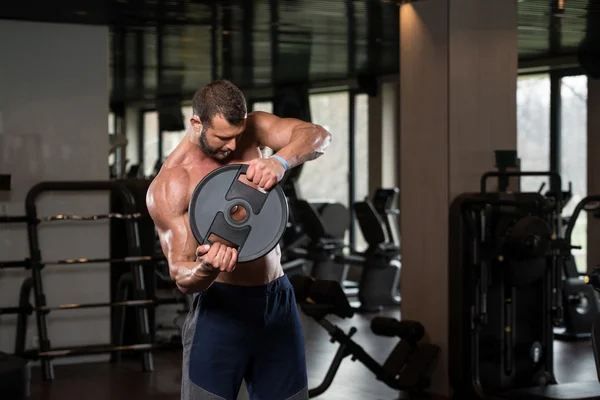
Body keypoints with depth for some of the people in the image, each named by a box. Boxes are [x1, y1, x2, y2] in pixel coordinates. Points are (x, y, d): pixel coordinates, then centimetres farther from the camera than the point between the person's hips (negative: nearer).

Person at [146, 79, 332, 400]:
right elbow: (181, 276, -15)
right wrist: (206, 268, -39)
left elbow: (318, 137, -16)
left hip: (279, 303, 4)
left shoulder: (251, 128, -1)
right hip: (222, 310, -4)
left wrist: (281, 161, -36)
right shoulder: (169, 186, -13)